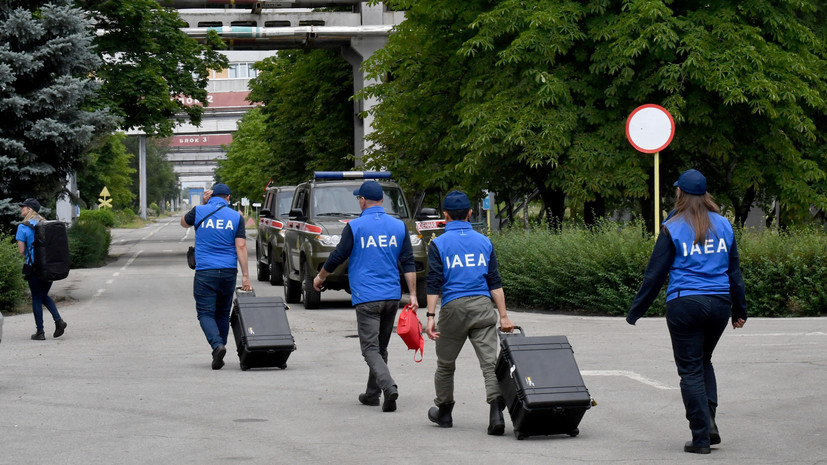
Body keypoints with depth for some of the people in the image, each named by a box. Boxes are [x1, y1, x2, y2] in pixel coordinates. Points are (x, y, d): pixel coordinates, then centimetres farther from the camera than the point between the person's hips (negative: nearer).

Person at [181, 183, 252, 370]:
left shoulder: (199, 212, 1)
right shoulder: (236, 217, 3)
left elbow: (184, 222, 22)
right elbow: (241, 246, -3)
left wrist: (203, 203, 16)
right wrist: (245, 276, -4)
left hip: (205, 271, -2)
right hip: (228, 271, 2)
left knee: (206, 313, -1)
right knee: (223, 313, 15)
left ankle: (217, 345, -25)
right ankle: (219, 352, 17)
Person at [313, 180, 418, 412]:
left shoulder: (355, 226, -5)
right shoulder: (399, 226, 7)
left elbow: (337, 257, 0)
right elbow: (408, 263, 4)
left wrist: (320, 277, 17)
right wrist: (412, 294, 6)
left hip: (366, 297, -5)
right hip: (392, 296, 5)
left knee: (371, 348, -6)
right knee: (381, 347, 17)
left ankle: (389, 387, -27)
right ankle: (372, 393, 25)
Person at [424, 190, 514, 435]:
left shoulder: (439, 244, 1)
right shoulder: (484, 242, 10)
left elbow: (434, 283, -6)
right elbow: (495, 282, 8)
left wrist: (431, 317, -7)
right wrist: (503, 316, 9)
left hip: (454, 307, -2)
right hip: (483, 306, 2)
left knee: (445, 364, 15)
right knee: (489, 362, -6)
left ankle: (444, 412, 29)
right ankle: (496, 412, -23)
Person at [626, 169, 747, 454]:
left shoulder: (673, 229, -5)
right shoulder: (723, 226, 7)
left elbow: (655, 275, -4)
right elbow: (734, 272, 12)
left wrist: (635, 312, 4)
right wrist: (740, 310, 21)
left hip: (684, 305, -4)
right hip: (719, 303, 4)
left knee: (691, 370, 1)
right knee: (704, 362, 21)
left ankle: (701, 437, -3)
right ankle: (709, 420, 3)